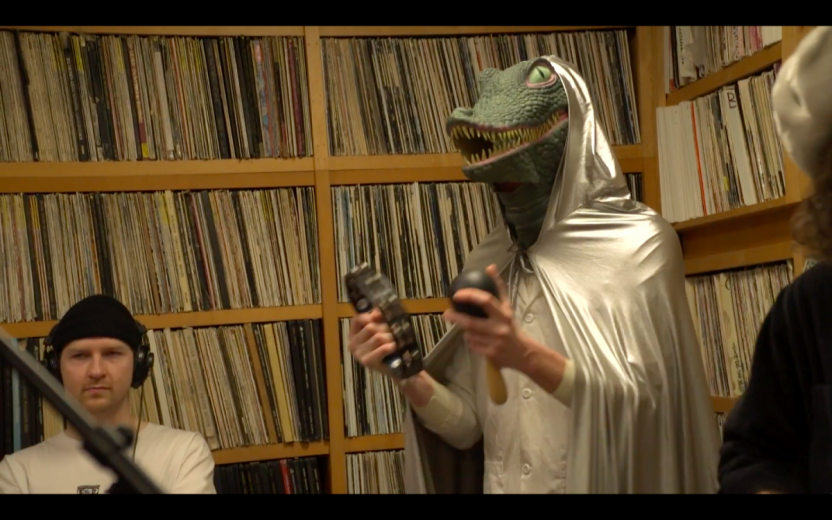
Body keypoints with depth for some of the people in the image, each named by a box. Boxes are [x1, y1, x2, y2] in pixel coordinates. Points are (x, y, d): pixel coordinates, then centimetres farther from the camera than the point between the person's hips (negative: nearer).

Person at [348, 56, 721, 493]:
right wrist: (407, 375, -13)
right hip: (505, 482, 2)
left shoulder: (639, 244, -6)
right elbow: (469, 426, 4)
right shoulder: (486, 264, 4)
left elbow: (644, 406, -13)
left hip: (605, 482, -2)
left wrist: (524, 356, -25)